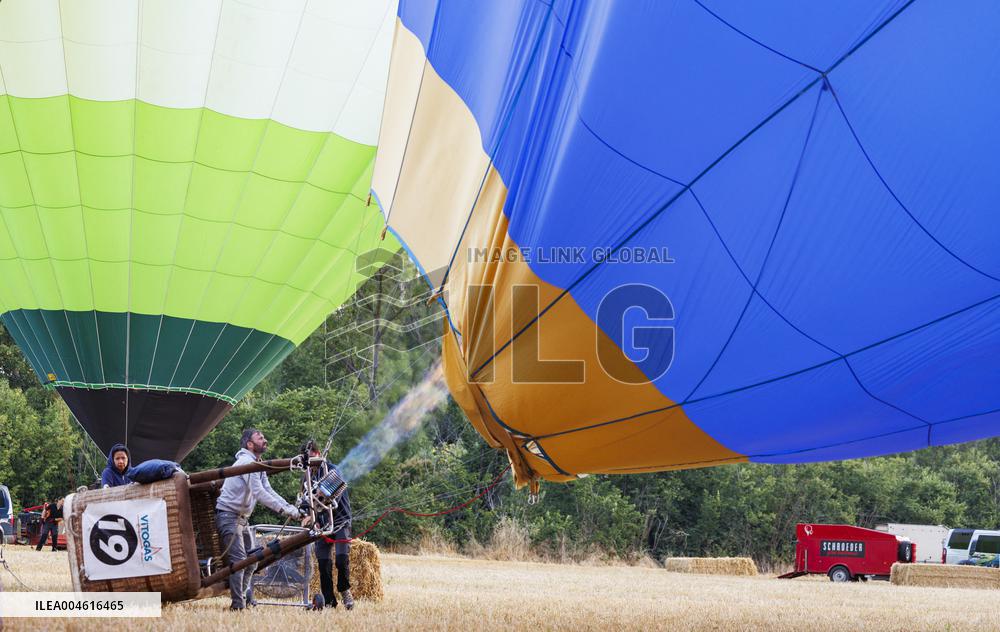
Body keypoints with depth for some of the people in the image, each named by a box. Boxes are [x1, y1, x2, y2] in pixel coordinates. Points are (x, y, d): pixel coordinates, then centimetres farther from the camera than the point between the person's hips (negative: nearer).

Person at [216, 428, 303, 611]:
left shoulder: (258, 465, 15)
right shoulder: (246, 462, -16)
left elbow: (268, 491, 9)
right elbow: (258, 492, -24)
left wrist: (291, 508, -4)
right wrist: (283, 510, -26)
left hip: (241, 518, 10)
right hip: (228, 515, -10)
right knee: (239, 560, -15)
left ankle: (242, 598, 15)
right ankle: (237, 603, -14)